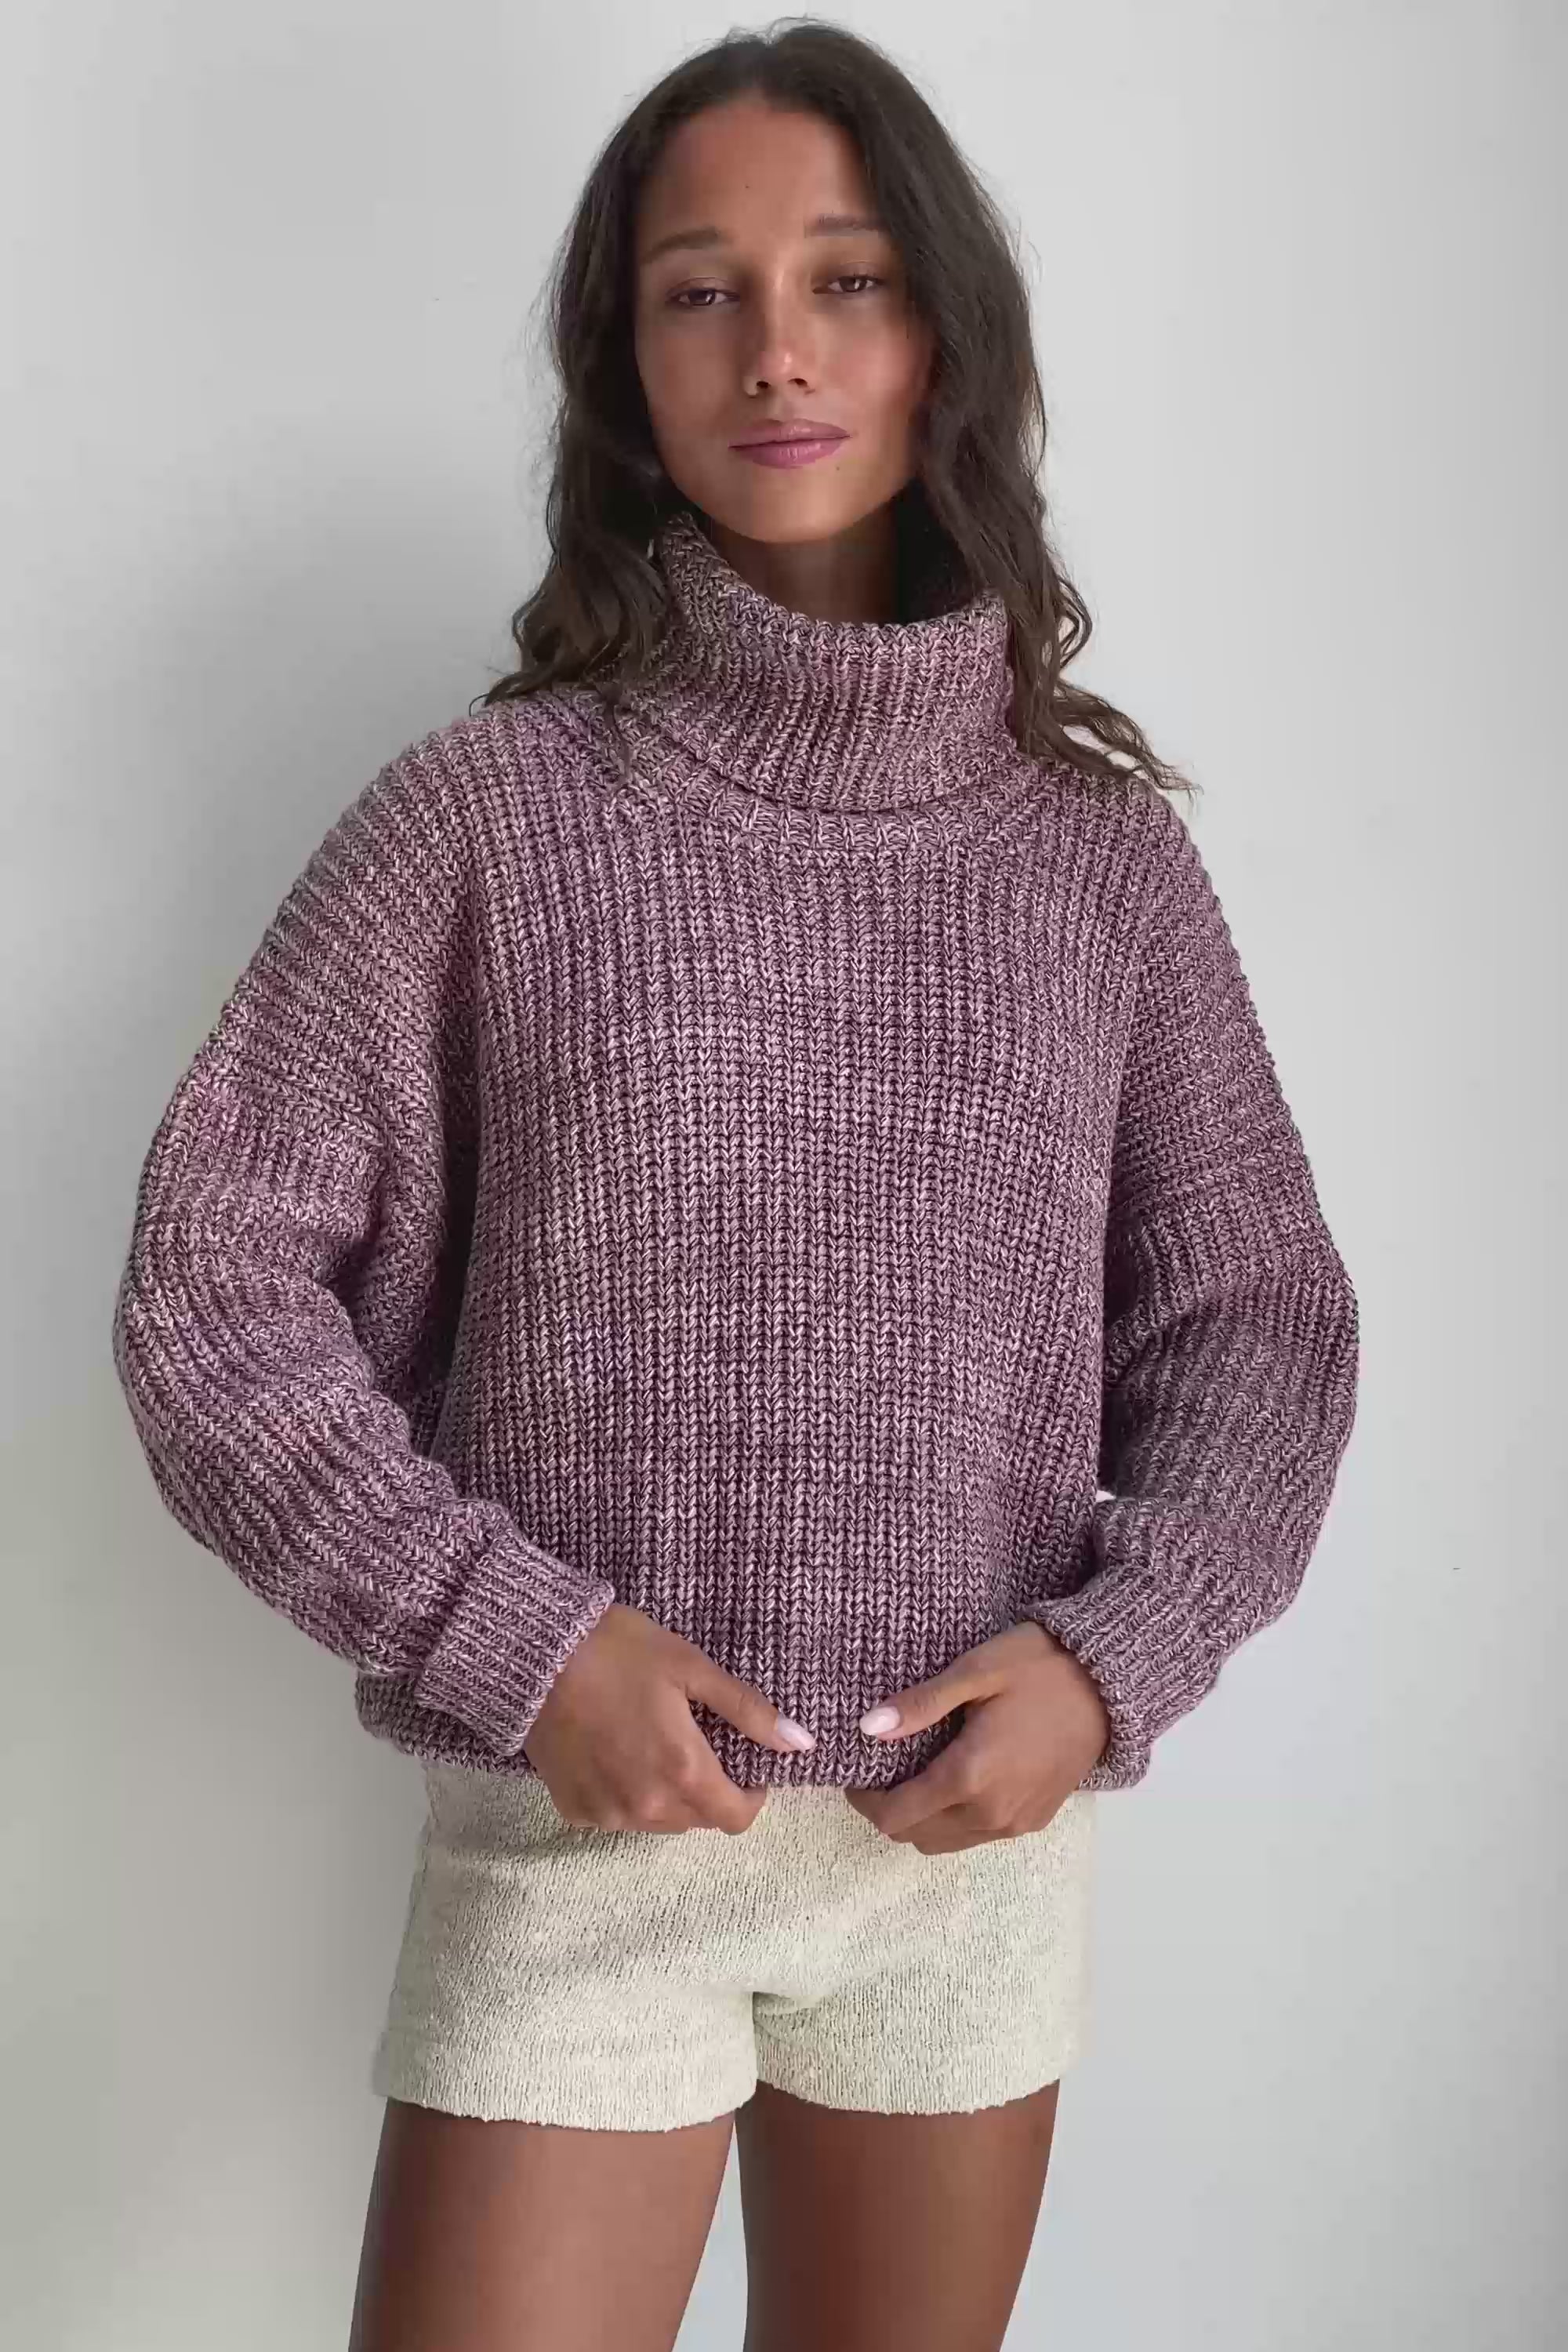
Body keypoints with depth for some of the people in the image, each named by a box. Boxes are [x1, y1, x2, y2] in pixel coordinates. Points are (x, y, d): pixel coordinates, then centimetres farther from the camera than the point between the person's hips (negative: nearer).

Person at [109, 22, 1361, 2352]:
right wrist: (518, 1642, -13)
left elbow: (1259, 1313, 6)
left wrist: (1115, 1658, -9)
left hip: (982, 1824, 3)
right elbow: (214, 1278, -5)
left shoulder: (1103, 838, 0)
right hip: (582, 1815, -2)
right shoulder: (490, 807, -7)